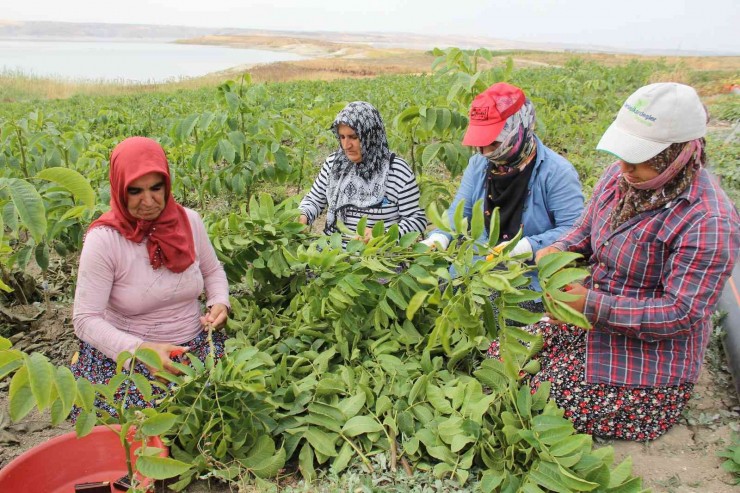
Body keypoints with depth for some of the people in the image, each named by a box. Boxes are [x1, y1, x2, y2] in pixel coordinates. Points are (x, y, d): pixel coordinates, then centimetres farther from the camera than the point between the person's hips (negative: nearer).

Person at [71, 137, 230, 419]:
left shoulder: (189, 221, -2)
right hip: (127, 352, -3)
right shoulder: (104, 239, -15)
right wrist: (141, 349, -30)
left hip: (195, 344, 4)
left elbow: (213, 271, 15)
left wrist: (219, 303, -6)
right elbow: (86, 319, -16)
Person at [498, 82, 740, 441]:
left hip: (648, 360, -7)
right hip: (589, 324, 8)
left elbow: (681, 314, -24)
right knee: (498, 357, -2)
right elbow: (584, 233, 13)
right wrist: (559, 251, -11)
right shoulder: (621, 176, -2)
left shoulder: (708, 222, -24)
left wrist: (593, 304, -30)